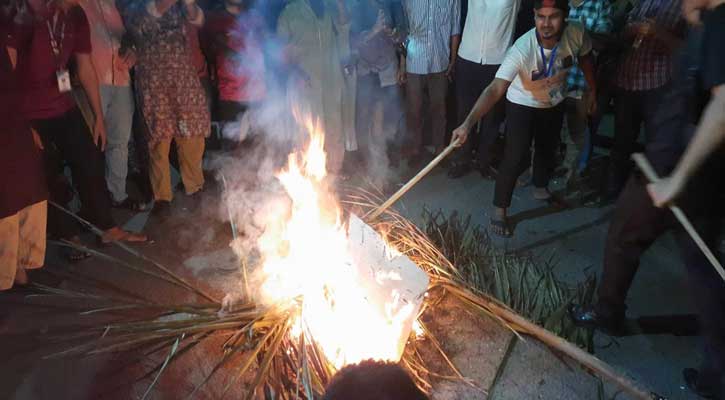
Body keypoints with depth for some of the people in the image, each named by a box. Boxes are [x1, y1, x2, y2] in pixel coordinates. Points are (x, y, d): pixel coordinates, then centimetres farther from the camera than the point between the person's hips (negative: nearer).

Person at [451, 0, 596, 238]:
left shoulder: (576, 35, -26)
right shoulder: (522, 50, -39)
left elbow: (585, 59, -2)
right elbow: (495, 90, -47)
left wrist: (592, 91, 7)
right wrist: (468, 123, -59)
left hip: (555, 102, 5)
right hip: (523, 105, -5)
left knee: (548, 148, 22)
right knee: (516, 159, -12)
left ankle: (541, 188, 51)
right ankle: (499, 211, 7)